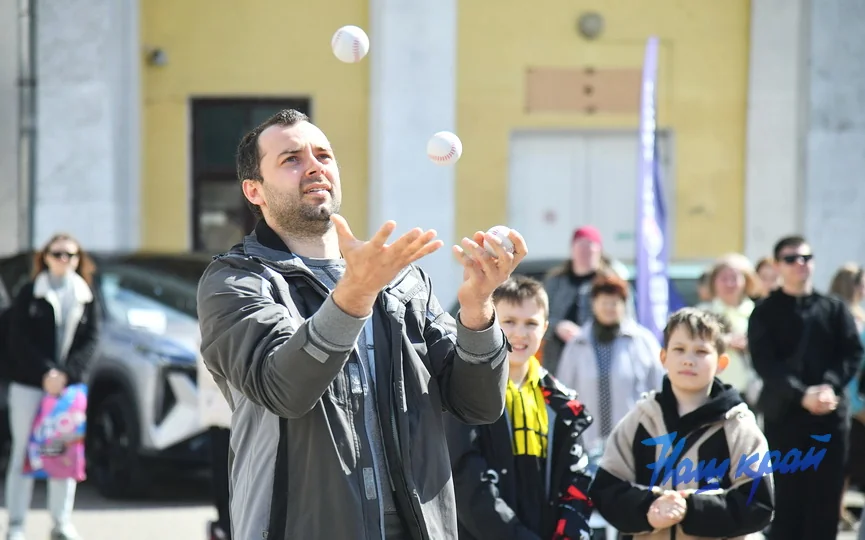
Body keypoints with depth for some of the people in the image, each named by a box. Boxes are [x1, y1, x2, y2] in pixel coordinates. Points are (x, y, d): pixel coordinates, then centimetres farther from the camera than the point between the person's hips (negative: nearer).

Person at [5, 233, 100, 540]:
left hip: (69, 385, 2)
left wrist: (66, 374, -11)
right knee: (23, 451, -1)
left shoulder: (86, 297, 9)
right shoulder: (29, 295, 2)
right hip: (28, 384, -2)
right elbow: (19, 340, -4)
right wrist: (45, 373, -15)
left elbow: (90, 340, 3)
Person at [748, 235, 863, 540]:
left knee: (825, 497, 4)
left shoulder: (834, 308, 11)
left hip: (830, 413, 2)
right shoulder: (765, 313, 3)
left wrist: (830, 386, -16)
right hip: (784, 413, -2)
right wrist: (801, 394, -21)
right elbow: (764, 363, -8)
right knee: (786, 497, -1)